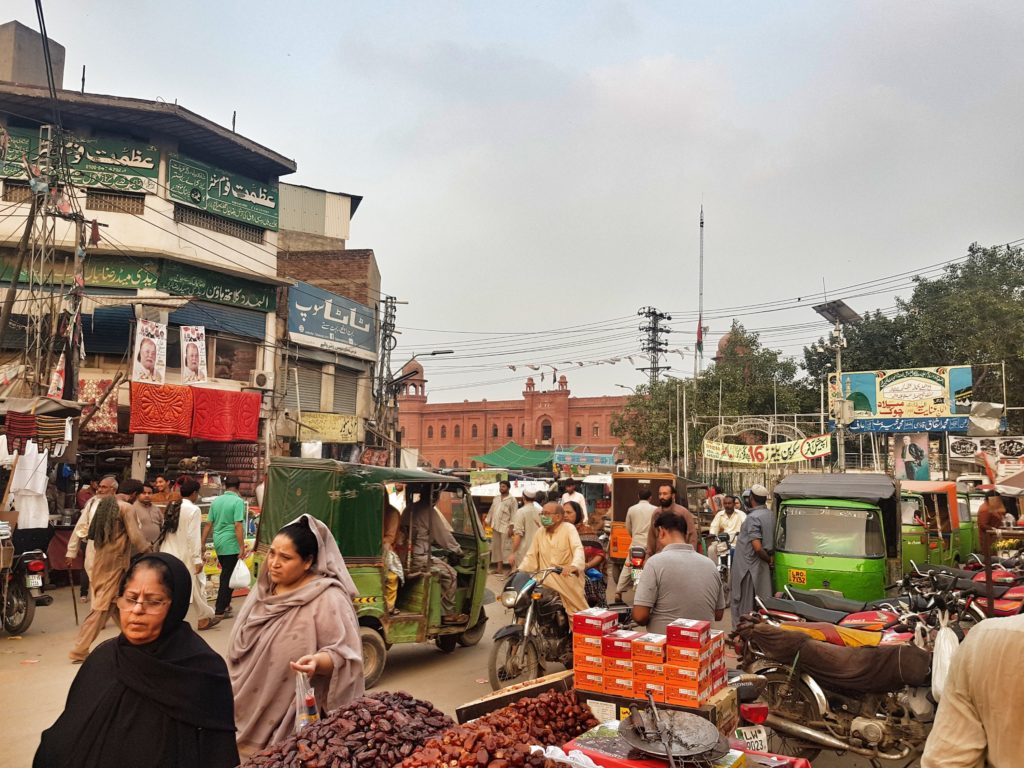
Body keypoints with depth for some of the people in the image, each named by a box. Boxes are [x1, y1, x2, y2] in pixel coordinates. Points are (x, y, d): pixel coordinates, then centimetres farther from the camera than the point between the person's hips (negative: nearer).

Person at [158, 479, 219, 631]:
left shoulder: (171, 507, 9)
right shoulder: (193, 510, -14)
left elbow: (165, 531, 11)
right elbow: (193, 537, -18)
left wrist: (163, 551, 16)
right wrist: (197, 559, -15)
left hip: (168, 555, 6)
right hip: (185, 557, -6)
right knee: (196, 587, 9)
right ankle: (203, 619, 23)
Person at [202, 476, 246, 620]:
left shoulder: (216, 501, 6)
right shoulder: (238, 502, -12)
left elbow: (208, 524, 8)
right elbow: (238, 526, -19)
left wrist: (203, 544, 15)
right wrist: (242, 548, -16)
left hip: (218, 543, 6)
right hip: (231, 544, -6)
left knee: (225, 574, 20)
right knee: (228, 577, 2)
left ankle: (225, 604, 28)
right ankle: (220, 611, 5)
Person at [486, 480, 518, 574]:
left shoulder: (512, 499, -4)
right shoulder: (496, 498, 14)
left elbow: (513, 514, -9)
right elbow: (491, 511, 17)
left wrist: (511, 527, -15)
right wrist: (488, 523, 12)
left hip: (505, 527, -6)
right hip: (495, 527, 6)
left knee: (505, 548, -8)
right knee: (496, 547, 8)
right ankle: (499, 567, 16)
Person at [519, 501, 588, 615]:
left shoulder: (569, 529, -4)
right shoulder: (540, 533, 13)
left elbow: (578, 550, -19)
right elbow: (531, 556, 12)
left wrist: (574, 566, -39)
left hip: (568, 579, -4)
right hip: (547, 582, 4)